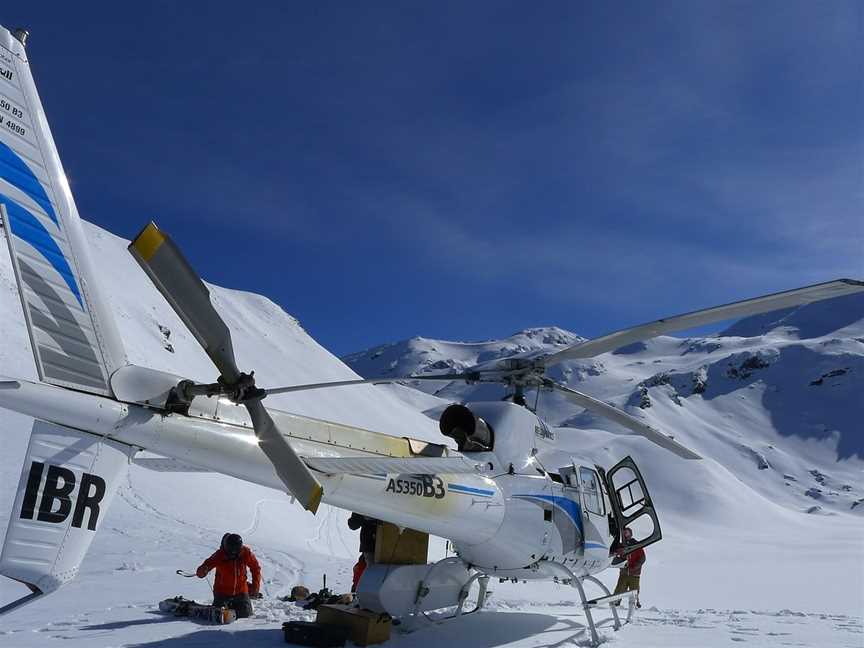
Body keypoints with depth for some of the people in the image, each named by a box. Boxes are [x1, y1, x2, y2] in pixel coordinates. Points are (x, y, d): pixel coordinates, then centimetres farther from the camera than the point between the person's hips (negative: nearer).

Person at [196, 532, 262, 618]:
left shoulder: (246, 553, -15)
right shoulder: (220, 555, -20)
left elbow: (256, 569, -3)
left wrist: (255, 588, -4)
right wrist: (202, 571, -42)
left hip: (241, 591, 1)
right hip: (222, 592, -1)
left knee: (245, 614, -3)